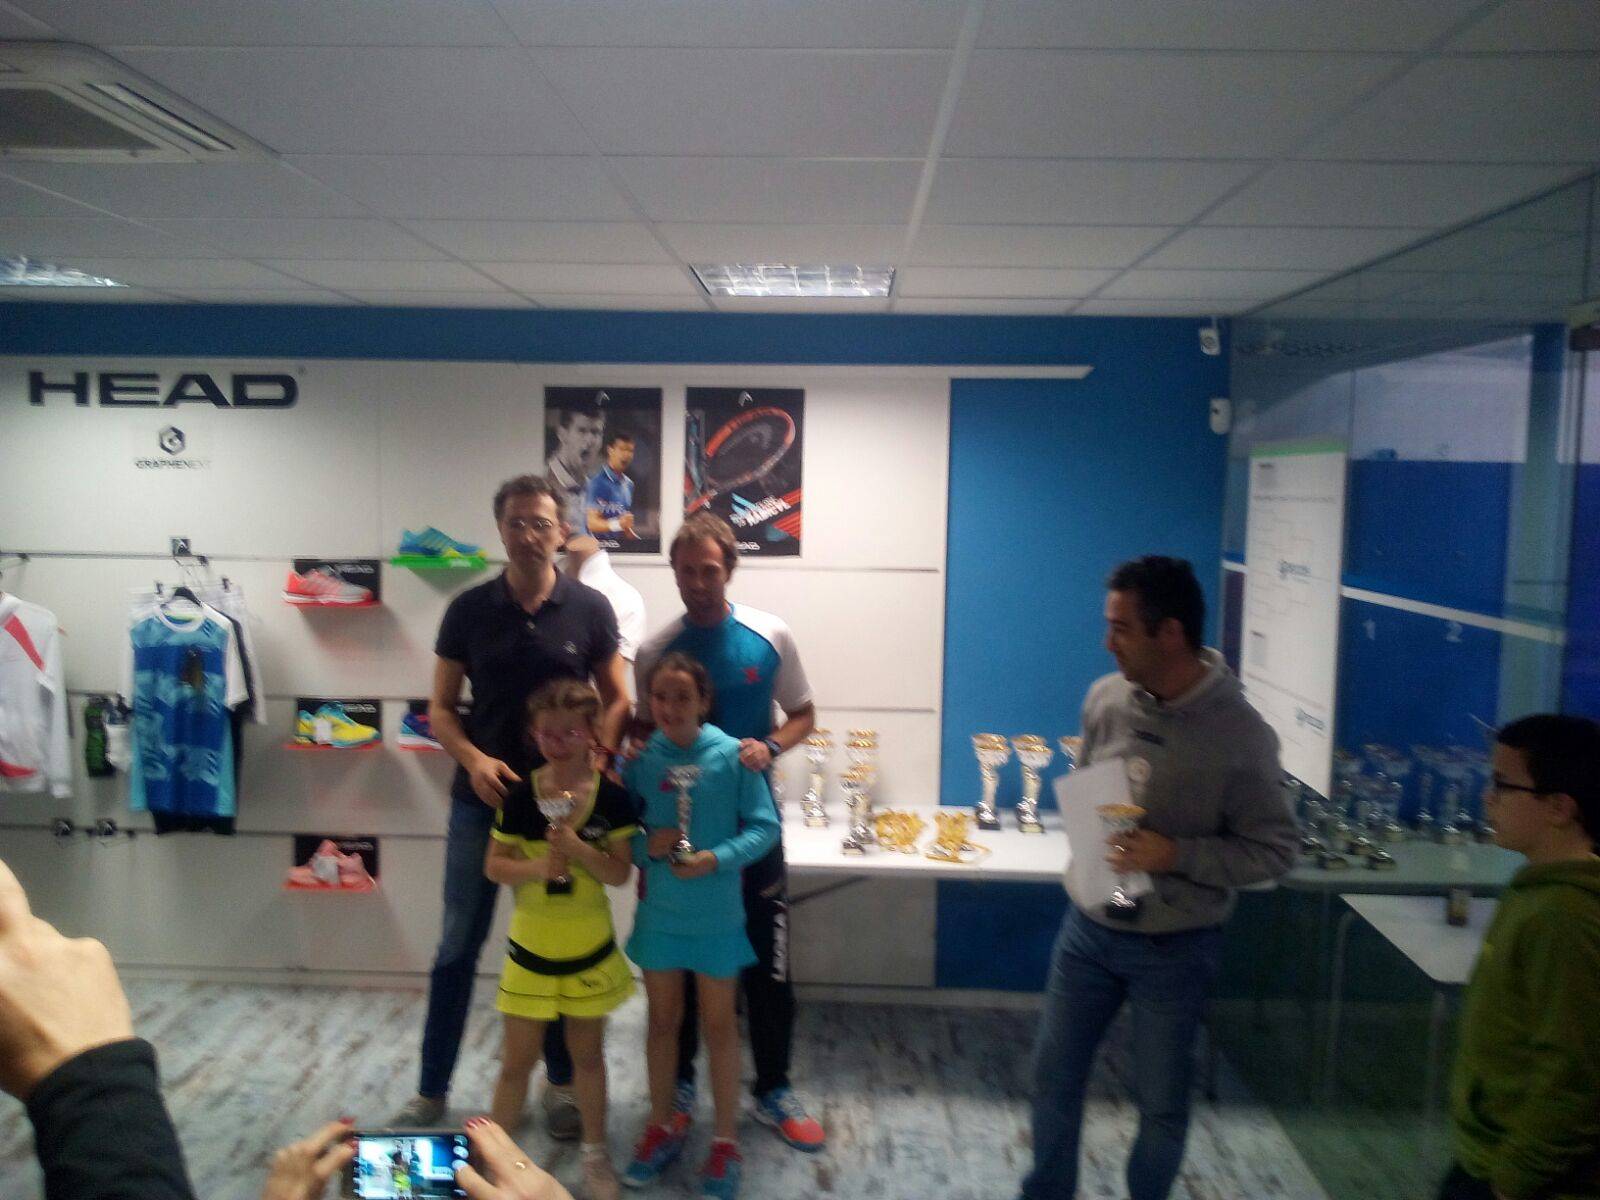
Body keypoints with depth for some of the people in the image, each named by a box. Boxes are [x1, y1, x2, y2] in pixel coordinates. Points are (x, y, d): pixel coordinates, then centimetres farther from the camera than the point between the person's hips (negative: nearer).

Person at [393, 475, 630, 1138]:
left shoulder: (590, 610, -5)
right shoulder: (468, 610, -3)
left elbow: (617, 701, 1)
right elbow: (441, 708, 2)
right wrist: (473, 759, -17)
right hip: (480, 799, 1)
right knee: (457, 946, 10)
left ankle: (561, 1082, 29)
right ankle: (430, 1091, 25)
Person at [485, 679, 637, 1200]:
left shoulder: (611, 796, -11)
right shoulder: (520, 795, -9)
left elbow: (620, 874, -9)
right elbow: (494, 865, -4)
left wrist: (577, 848, -25)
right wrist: (534, 867, -22)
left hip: (590, 949, 0)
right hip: (531, 948, 0)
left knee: (587, 1053, 16)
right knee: (518, 1060, 9)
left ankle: (595, 1154, 35)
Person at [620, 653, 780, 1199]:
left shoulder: (732, 755, -14)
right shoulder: (638, 757, -7)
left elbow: (764, 826, -10)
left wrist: (716, 858, -23)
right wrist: (646, 845, -17)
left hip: (716, 914, -2)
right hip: (658, 910, 2)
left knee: (719, 1024, 12)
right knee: (662, 1021, 18)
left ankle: (725, 1142, 28)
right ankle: (661, 1128, 37)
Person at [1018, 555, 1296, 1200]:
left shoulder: (1240, 733, -19)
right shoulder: (1105, 697, -7)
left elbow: (1274, 850, -14)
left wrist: (1176, 855, -25)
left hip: (1175, 947, -4)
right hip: (1089, 926, 4)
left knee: (1161, 1100, 15)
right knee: (1054, 1074, 17)